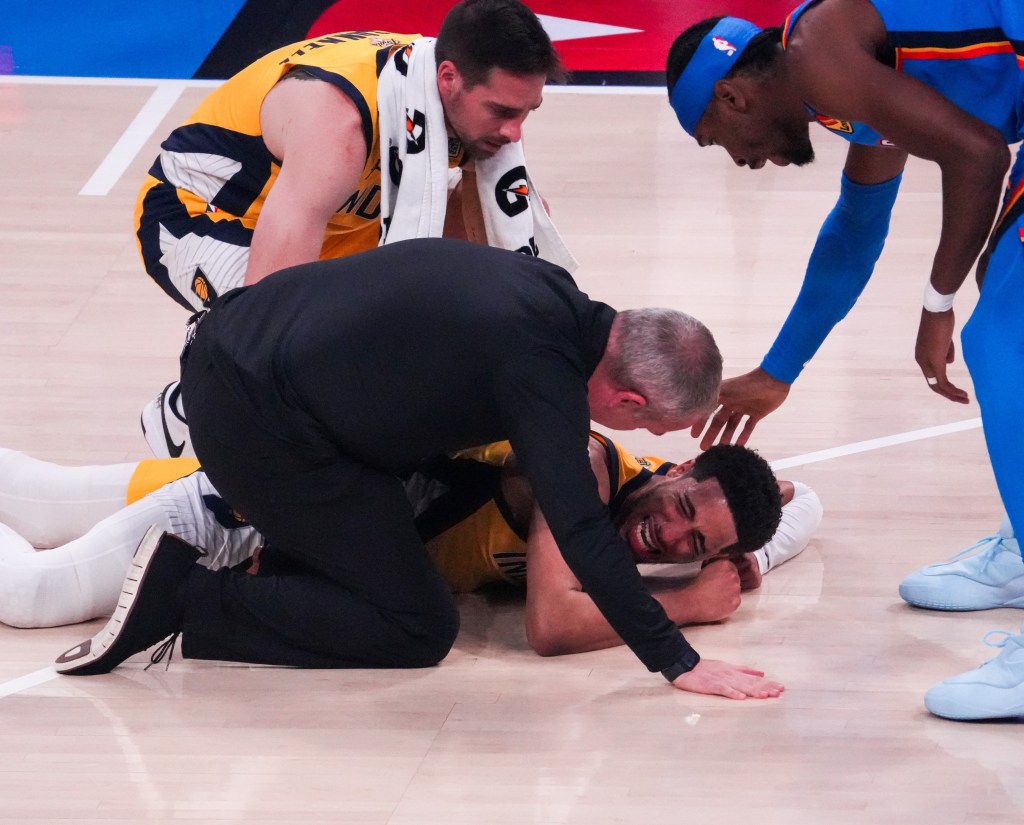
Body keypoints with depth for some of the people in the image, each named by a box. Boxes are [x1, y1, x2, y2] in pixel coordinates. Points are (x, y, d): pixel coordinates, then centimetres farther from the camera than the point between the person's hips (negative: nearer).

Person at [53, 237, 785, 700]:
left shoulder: (555, 297, 5)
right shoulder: (541, 369, -21)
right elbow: (580, 530, -23)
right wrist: (677, 662, -19)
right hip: (258, 416, -9)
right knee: (417, 630, -2)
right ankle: (188, 604, -6)